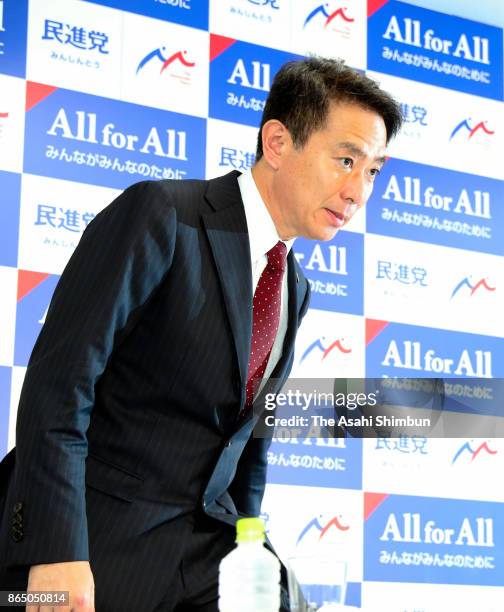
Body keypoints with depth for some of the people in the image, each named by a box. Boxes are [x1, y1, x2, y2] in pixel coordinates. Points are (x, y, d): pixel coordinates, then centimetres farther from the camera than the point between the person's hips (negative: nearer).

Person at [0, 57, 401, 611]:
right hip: (98, 544, -6)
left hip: (209, 552, 7)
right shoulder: (161, 216, -12)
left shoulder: (295, 290, 12)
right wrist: (57, 554, -23)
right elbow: (59, 382, -18)